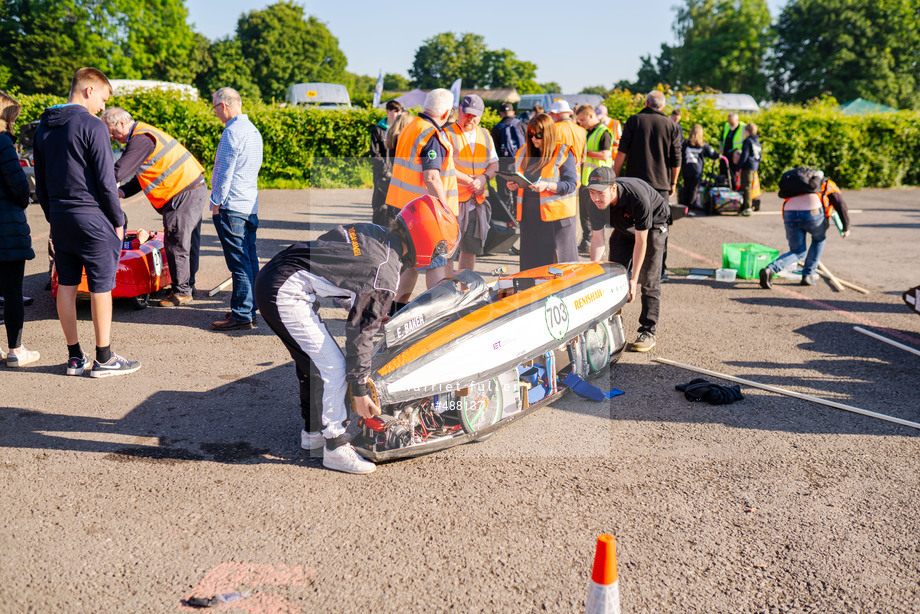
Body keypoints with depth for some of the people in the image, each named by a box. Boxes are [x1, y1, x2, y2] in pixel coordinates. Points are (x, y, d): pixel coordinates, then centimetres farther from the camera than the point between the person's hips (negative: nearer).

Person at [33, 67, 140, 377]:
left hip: (59, 218, 7)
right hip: (91, 217, -7)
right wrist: (118, 221, -6)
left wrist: (53, 216, 20)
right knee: (100, 287, 0)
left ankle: (75, 357, 17)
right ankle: (104, 359, 6)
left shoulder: (44, 127, 12)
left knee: (66, 285, 10)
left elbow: (40, 182, 16)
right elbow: (106, 180, -14)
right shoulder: (91, 126, -12)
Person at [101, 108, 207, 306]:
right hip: (195, 188, 10)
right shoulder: (144, 134, 18)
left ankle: (181, 292, 4)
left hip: (185, 194, -10)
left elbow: (118, 173, -20)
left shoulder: (141, 139, -16)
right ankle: (187, 284, 26)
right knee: (188, 242, 16)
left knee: (176, 243, -3)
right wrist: (122, 192, 11)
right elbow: (142, 174, 23)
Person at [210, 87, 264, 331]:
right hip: (251, 206, 9)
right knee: (250, 260, 11)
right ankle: (250, 310, 19)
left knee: (239, 263, -6)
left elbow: (225, 172, -16)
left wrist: (217, 203, -8)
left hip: (231, 207, -9)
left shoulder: (232, 132, -14)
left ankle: (241, 316, -2)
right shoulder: (253, 131, 15)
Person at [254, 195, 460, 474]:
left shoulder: (373, 232, 8)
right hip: (286, 295, -10)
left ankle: (313, 431, 35)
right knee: (333, 368, -5)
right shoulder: (386, 276, -15)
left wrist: (376, 313, 27)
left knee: (310, 359, 22)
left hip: (270, 275, 10)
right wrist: (359, 391, -5)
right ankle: (335, 448, 7)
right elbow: (360, 333, -13)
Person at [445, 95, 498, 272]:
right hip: (453, 199, -6)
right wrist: (470, 181, -14)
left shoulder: (485, 135, 15)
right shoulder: (448, 134, -4)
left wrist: (484, 178, -5)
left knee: (471, 248, 10)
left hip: (477, 200, 6)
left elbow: (494, 164, 16)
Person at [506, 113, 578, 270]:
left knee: (557, 259, -5)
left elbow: (571, 184, -9)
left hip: (556, 216, -5)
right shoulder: (524, 152, 15)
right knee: (531, 260, 6)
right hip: (529, 215, 5)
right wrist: (513, 185, 1)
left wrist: (547, 186, -22)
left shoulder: (563, 153, -2)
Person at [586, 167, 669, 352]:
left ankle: (648, 331, -3)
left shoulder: (638, 198, -40)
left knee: (649, 280, -10)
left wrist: (633, 280, -28)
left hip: (653, 224, -5)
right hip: (624, 227, 5)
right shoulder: (597, 201, -26)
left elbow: (640, 242, -32)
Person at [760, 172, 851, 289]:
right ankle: (808, 275, 25)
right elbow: (841, 206, 17)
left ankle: (770, 269, -10)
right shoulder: (830, 186, 30)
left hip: (789, 213, 4)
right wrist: (846, 228, 29)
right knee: (819, 239, 30)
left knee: (797, 253, 16)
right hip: (812, 212, -4)